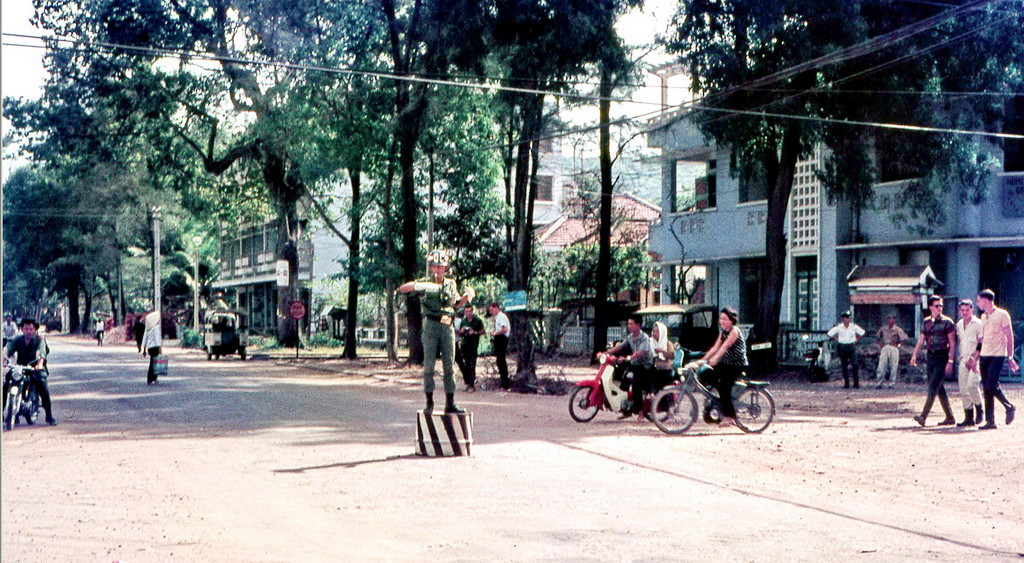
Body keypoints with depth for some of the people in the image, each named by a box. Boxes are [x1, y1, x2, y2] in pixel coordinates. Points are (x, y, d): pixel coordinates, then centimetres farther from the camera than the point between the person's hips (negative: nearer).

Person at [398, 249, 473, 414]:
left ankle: (450, 403, 5)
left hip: (448, 327, 3)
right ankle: (429, 402, 5)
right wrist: (418, 286, -27)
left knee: (449, 366, 2)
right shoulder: (425, 283, 2)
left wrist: (467, 296, 8)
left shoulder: (451, 284, 14)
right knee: (429, 365, -1)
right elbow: (402, 289, -10)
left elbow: (456, 304, 27)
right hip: (431, 326, -3)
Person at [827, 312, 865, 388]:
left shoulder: (854, 327, 1)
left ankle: (856, 383, -4)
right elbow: (830, 334, 8)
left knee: (855, 365, -11)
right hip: (842, 347, 0)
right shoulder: (838, 327, -1)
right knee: (844, 366, 3)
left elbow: (862, 333, 13)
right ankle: (846, 383, 9)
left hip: (851, 347, 0)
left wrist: (856, 339, 7)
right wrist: (836, 339, 4)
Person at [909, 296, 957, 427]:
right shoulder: (926, 322, 11)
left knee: (933, 387, -12)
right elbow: (921, 340, 17)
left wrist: (950, 361, -14)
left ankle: (923, 416, -17)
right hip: (930, 356, 6)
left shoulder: (947, 322, -5)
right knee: (939, 388, 9)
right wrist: (914, 355, 6)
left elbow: (952, 343, -7)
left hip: (942, 357, -6)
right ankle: (949, 417, 17)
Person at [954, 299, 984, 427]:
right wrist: (961, 356, 12)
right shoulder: (959, 325, 13)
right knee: (964, 390, 1)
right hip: (963, 361, 6)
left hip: (976, 360, -6)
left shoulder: (978, 324, -6)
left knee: (971, 386, -20)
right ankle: (969, 418, 7)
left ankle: (979, 409, 3)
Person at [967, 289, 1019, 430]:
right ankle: (990, 421, 5)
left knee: (992, 386, -16)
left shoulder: (1002, 315, -5)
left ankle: (1010, 408, 7)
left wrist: (1010, 357, -9)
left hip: (997, 356, -7)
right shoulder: (984, 317, 16)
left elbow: (1009, 336, -6)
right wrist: (975, 358, 18)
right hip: (984, 355, 7)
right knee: (986, 389, 2)